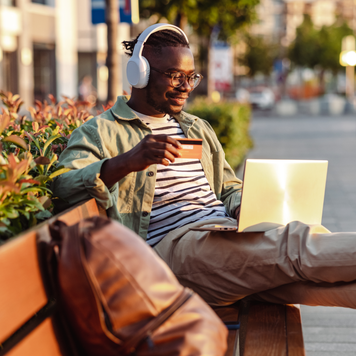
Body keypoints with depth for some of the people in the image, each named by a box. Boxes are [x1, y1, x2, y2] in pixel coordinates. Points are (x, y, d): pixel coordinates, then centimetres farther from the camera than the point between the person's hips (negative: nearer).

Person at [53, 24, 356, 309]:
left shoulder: (198, 129, 31)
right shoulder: (99, 133, 7)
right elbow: (63, 188, -10)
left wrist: (242, 209, 7)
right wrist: (127, 162, -29)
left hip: (228, 234, 7)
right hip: (172, 244, -6)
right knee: (296, 244, -31)